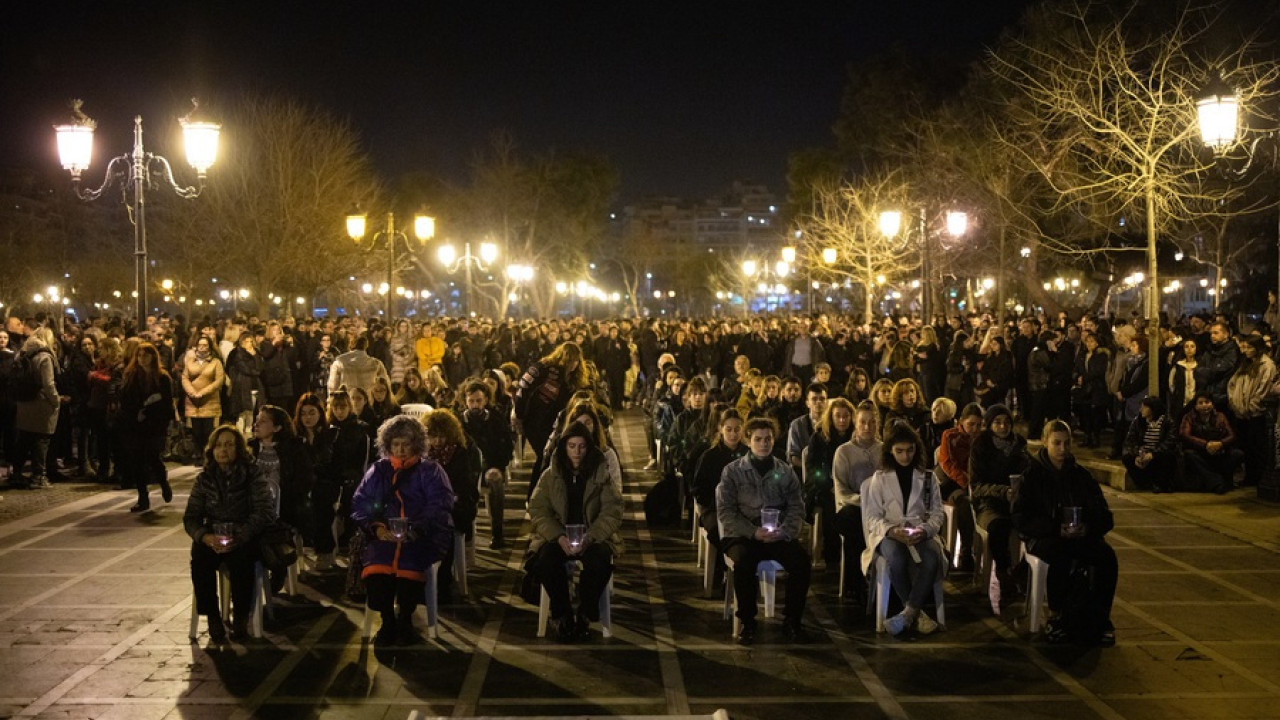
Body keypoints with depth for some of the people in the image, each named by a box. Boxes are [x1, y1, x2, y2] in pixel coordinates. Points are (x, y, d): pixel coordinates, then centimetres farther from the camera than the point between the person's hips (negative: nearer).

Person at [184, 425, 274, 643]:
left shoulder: (252, 475, -2)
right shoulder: (204, 478, 6)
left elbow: (263, 512, -10)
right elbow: (190, 517, 3)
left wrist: (239, 537, -25)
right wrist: (205, 536, -19)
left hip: (244, 537, -2)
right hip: (212, 538, 3)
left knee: (240, 560, -34)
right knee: (200, 560, -29)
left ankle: (241, 618, -18)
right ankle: (212, 617, -17)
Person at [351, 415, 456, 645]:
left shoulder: (430, 471, 10)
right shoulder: (377, 470, 19)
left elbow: (439, 507, -3)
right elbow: (360, 504, 10)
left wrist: (417, 529, -20)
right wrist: (375, 527, -9)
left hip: (421, 538, -2)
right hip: (383, 536, 2)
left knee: (410, 565, -34)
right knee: (375, 571, -31)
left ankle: (405, 620, -7)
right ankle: (387, 621, -5)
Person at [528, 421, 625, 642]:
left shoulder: (601, 475, 2)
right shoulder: (550, 475, 5)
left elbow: (611, 511, -5)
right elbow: (538, 510, -1)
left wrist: (590, 538, -21)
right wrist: (559, 537, -19)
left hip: (592, 537, -1)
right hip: (557, 536, 1)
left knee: (600, 560, -34)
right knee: (545, 559, -32)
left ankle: (585, 615, -10)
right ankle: (562, 614, -11)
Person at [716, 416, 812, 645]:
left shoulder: (785, 471, 11)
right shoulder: (733, 471, 3)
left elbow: (796, 507, 7)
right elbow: (725, 511, -3)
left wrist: (784, 531, -13)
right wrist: (753, 532, -16)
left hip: (778, 536, 2)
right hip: (741, 535, -2)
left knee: (801, 559, -27)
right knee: (745, 560, -36)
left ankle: (792, 620, -9)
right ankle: (747, 622, -16)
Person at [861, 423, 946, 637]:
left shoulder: (927, 477, 15)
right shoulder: (880, 477, 10)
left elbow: (937, 513, 9)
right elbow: (872, 517, 3)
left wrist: (925, 530, -14)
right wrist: (892, 531, -18)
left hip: (920, 535, 1)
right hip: (888, 534, -1)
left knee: (931, 561, -35)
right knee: (896, 558, -38)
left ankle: (908, 613, -25)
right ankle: (916, 613, -21)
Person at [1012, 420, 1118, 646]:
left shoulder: (1081, 475, 12)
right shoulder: (1032, 475, 3)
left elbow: (1105, 518, 10)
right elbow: (1020, 519, -6)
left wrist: (1088, 528, -14)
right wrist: (1056, 528, -19)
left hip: (1082, 536, 3)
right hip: (1043, 537, -3)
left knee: (1107, 556, -27)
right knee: (1062, 556, -37)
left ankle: (1100, 619, -16)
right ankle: (1057, 617, -20)